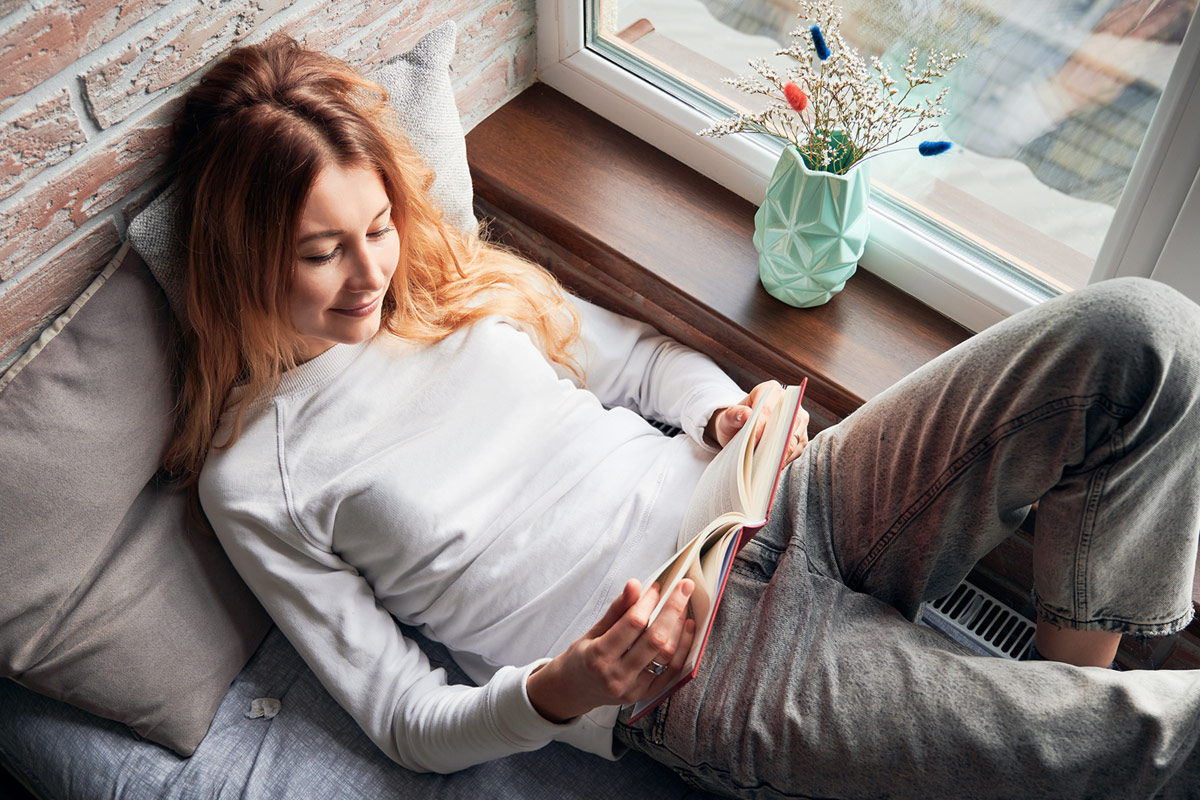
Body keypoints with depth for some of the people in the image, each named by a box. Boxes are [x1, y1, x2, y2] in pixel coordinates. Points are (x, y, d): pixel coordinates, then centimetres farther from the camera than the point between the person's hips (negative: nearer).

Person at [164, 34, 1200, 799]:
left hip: (774, 512, 6)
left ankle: (1075, 671, 4)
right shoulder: (254, 475, -2)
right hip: (695, 670, -6)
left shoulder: (448, 275, 10)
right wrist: (556, 694, -22)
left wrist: (725, 413, -2)